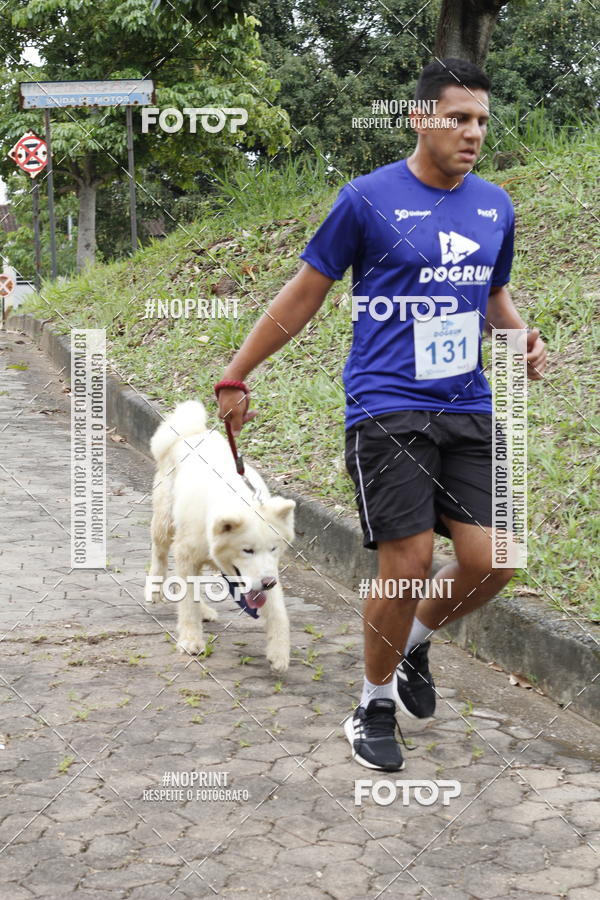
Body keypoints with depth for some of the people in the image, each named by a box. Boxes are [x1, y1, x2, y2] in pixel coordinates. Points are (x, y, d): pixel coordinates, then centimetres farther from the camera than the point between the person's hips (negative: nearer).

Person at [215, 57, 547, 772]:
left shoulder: (496, 206, 11)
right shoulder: (369, 198, -4)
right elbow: (306, 291, 3)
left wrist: (522, 339, 5)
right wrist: (236, 377, 6)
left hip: (468, 408, 5)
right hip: (387, 409, -5)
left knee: (490, 561, -3)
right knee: (407, 563, -8)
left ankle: (414, 642, 29)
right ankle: (376, 706, 16)